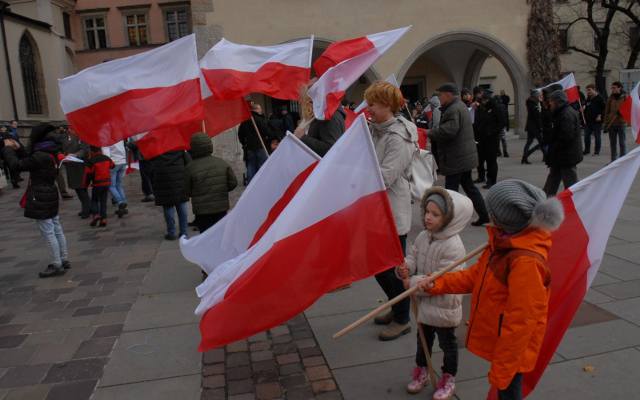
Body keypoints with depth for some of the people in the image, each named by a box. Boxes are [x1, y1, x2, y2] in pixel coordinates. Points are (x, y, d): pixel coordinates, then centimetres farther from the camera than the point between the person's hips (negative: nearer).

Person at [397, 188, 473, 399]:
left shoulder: (452, 246, -28)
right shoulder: (423, 237, -4)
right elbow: (413, 257, 2)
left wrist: (412, 283, -23)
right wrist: (405, 267, -22)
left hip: (444, 306, -7)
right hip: (424, 302, 7)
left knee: (447, 342, 16)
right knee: (423, 338, 24)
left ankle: (449, 378, 37)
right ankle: (421, 370, 46)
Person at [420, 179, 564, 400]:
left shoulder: (526, 261, -32)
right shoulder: (507, 241, -3)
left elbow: (520, 321, -28)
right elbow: (477, 274, 8)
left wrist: (502, 368, -20)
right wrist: (438, 285, 2)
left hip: (511, 348, -8)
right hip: (500, 342, 8)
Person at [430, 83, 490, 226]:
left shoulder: (454, 109, -18)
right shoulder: (460, 106, 16)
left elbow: (449, 130, -30)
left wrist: (430, 133, -20)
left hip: (456, 158, -11)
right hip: (465, 155, 11)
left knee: (451, 189, -3)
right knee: (468, 185, 18)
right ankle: (483, 214, 23)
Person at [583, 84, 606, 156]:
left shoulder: (599, 98, -8)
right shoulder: (587, 99, 12)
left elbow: (604, 108, -8)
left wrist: (600, 115, -16)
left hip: (597, 121, -6)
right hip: (588, 121, 6)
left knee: (597, 137, 3)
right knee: (586, 136, 8)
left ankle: (597, 151, 10)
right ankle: (587, 150, 20)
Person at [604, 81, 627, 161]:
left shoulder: (625, 98, -2)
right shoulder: (610, 98, 7)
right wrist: (606, 123, 5)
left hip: (621, 124, -3)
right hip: (611, 124, 3)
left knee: (622, 143, 2)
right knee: (613, 143, 9)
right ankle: (613, 160, 17)